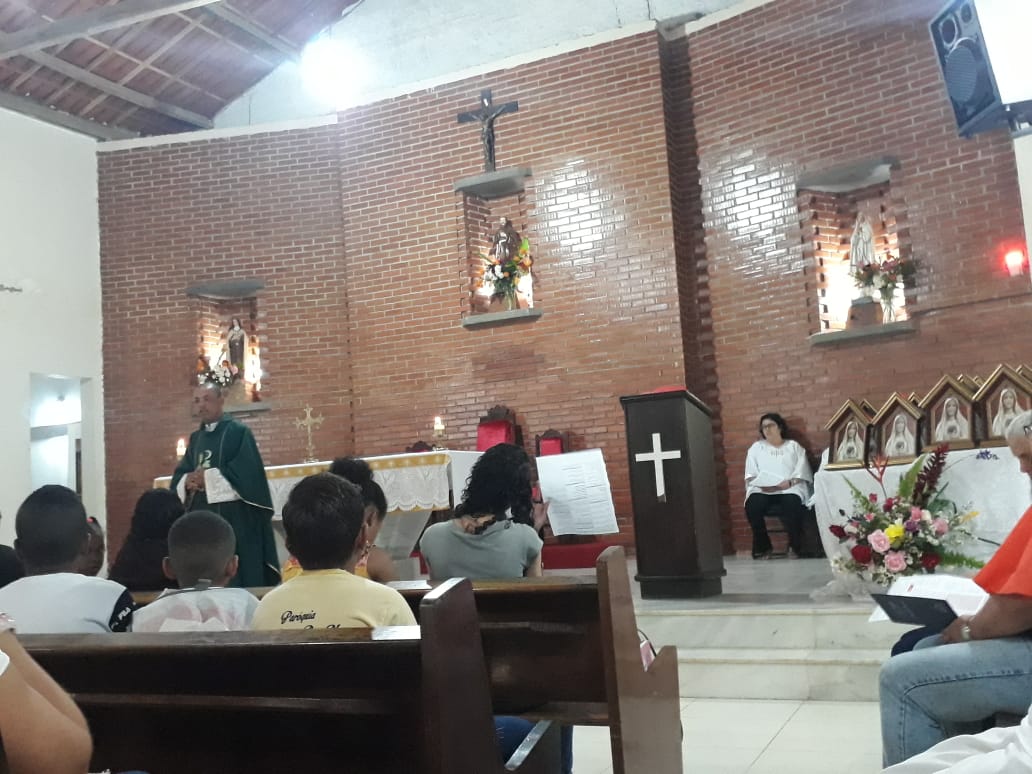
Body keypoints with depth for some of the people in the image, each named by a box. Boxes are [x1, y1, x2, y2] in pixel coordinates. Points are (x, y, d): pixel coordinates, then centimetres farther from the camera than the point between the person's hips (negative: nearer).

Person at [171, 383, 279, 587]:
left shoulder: (239, 432, -3)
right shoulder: (195, 438, 18)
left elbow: (246, 473, -14)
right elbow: (180, 475, 13)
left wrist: (208, 477, -12)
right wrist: (188, 481, -10)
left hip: (234, 518, -6)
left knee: (236, 577, -6)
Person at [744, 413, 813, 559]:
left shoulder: (794, 446, 18)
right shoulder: (756, 447, 21)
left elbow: (802, 472, 5)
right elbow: (751, 474, 11)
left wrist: (789, 483, -14)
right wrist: (760, 483, -10)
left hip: (790, 489, -1)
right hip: (762, 489, 1)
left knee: (791, 504, -37)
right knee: (753, 505, -33)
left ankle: (795, 546, -15)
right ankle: (762, 547, -16)